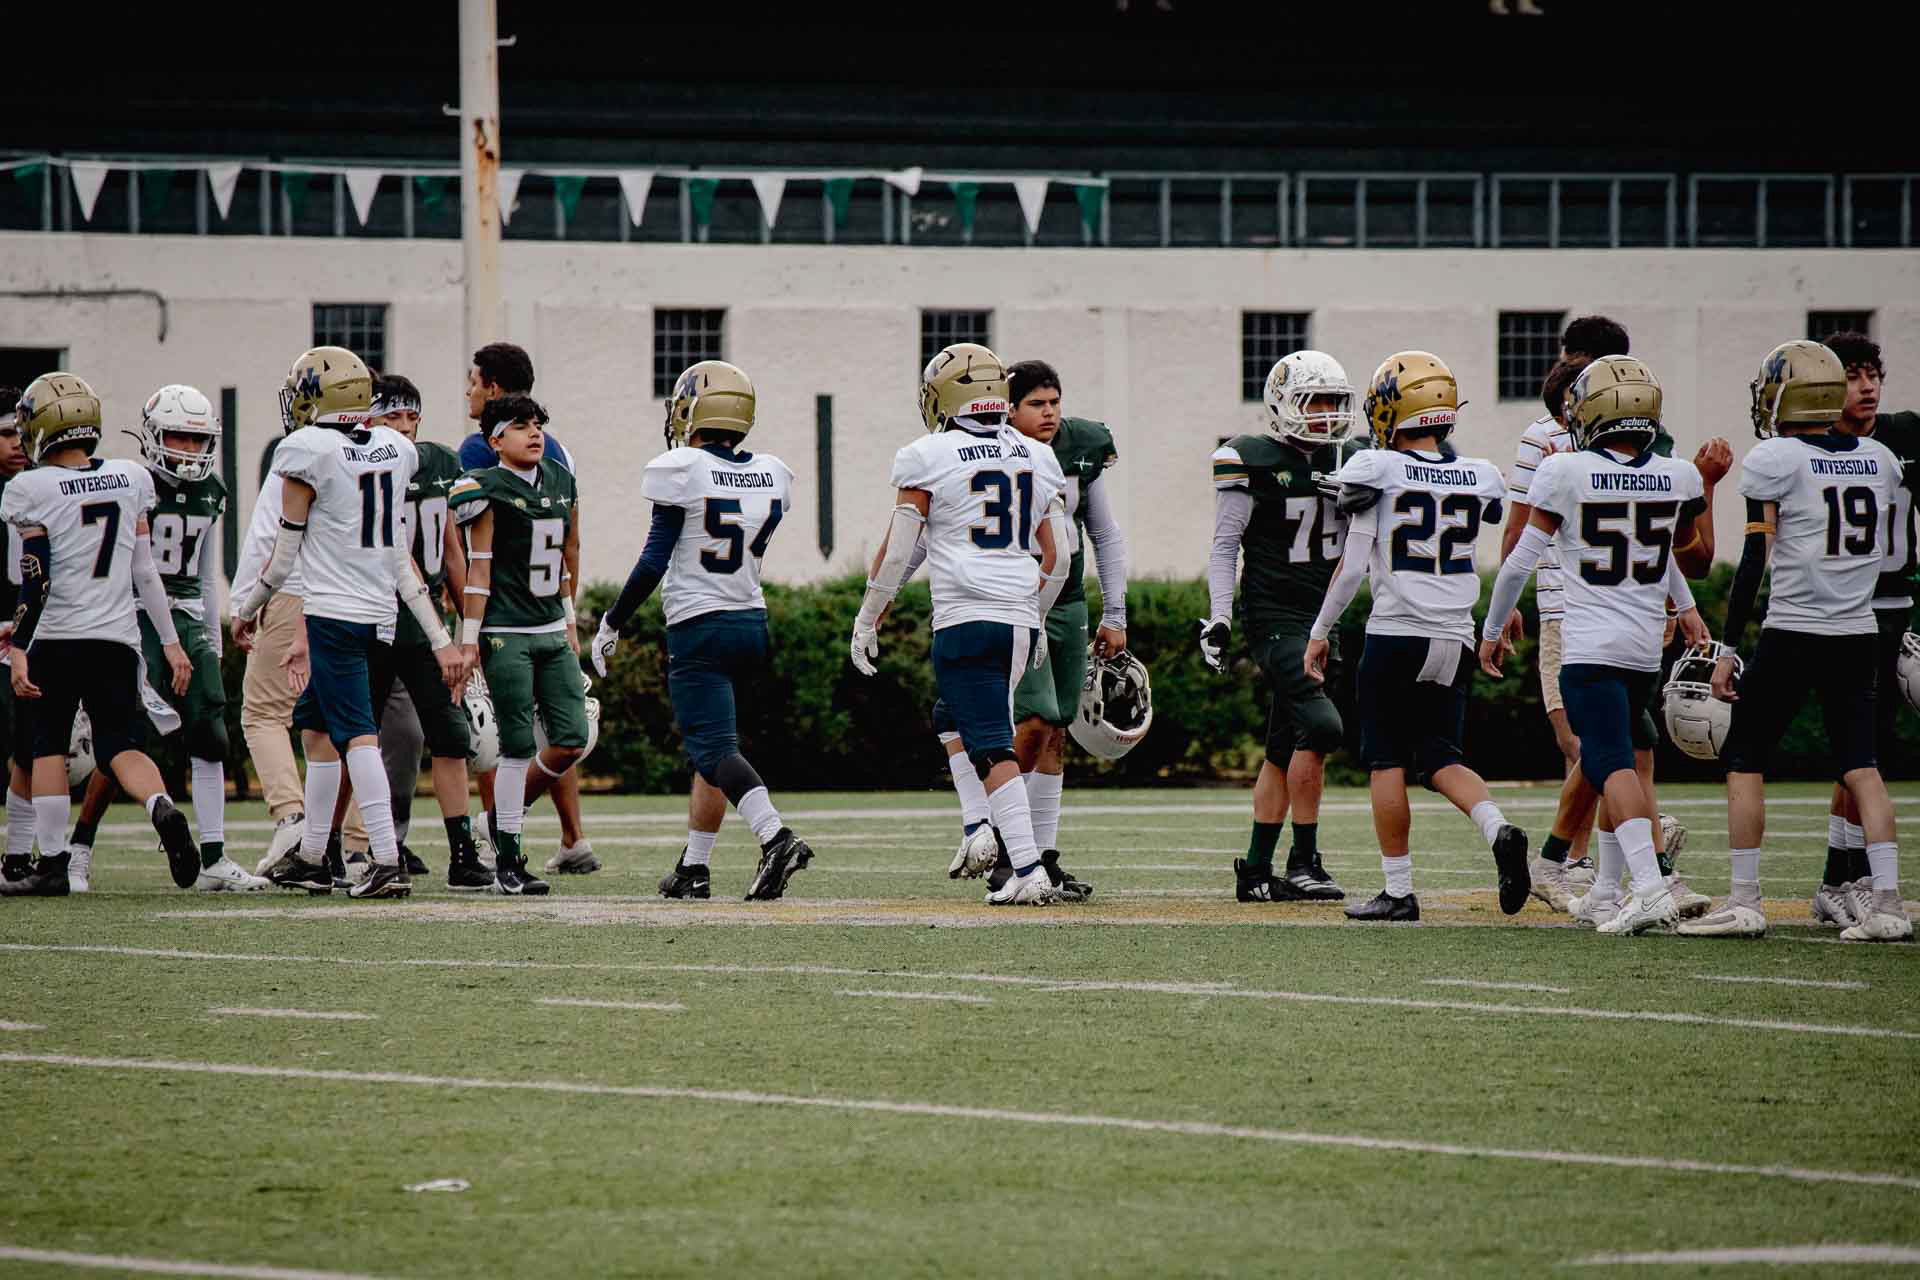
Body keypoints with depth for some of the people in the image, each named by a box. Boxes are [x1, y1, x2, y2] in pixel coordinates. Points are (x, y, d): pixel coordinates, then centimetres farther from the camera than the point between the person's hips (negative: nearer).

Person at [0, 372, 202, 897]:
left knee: (48, 746, 9)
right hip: (118, 637, 3)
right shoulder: (129, 479, 5)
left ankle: (51, 863, 7)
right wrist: (171, 642, 11)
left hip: (56, 637, -3)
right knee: (118, 744, 6)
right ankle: (164, 809, -24)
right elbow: (146, 572, 7)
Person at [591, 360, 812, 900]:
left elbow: (654, 561, -11)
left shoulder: (681, 471, -11)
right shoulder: (773, 475, 6)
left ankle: (775, 836, -33)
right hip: (753, 621, 6)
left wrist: (611, 625, -1)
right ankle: (693, 866, 17)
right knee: (712, 746, 16)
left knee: (715, 749, -11)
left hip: (699, 628, -6)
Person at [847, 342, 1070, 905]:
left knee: (993, 748, -9)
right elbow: (1056, 558, 16)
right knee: (960, 721, 24)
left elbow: (897, 551, -2)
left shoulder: (929, 458, -2)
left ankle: (1027, 869, -18)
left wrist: (867, 622, 8)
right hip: (1021, 616, 5)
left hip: (964, 619, -5)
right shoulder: (1036, 459, 13)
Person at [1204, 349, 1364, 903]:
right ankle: (1303, 862, -13)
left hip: (1322, 617, 7)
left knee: (1285, 749, 8)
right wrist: (1220, 618, -10)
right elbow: (1225, 546, -5)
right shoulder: (1253, 462, -6)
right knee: (1321, 724, -20)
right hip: (1273, 616, -7)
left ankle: (1256, 870, 14)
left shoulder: (1347, 463, 10)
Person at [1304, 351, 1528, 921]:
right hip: (1456, 639, 4)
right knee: (1440, 757, 14)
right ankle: (1498, 828, -13)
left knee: (1387, 762, 5)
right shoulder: (1481, 478, 5)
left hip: (1395, 636, -4)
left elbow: (1352, 566, -6)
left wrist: (1320, 632, 2)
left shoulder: (1376, 472, -7)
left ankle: (1398, 890, 4)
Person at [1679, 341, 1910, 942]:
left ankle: (1744, 902, 2)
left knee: (1745, 761, 5)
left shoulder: (1774, 460, -8)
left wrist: (1728, 650, -7)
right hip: (1859, 634, 5)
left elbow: (1754, 561, -10)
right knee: (1860, 765, 7)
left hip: (1792, 633, -5)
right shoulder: (1880, 459, 8)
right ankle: (1887, 902, -2)